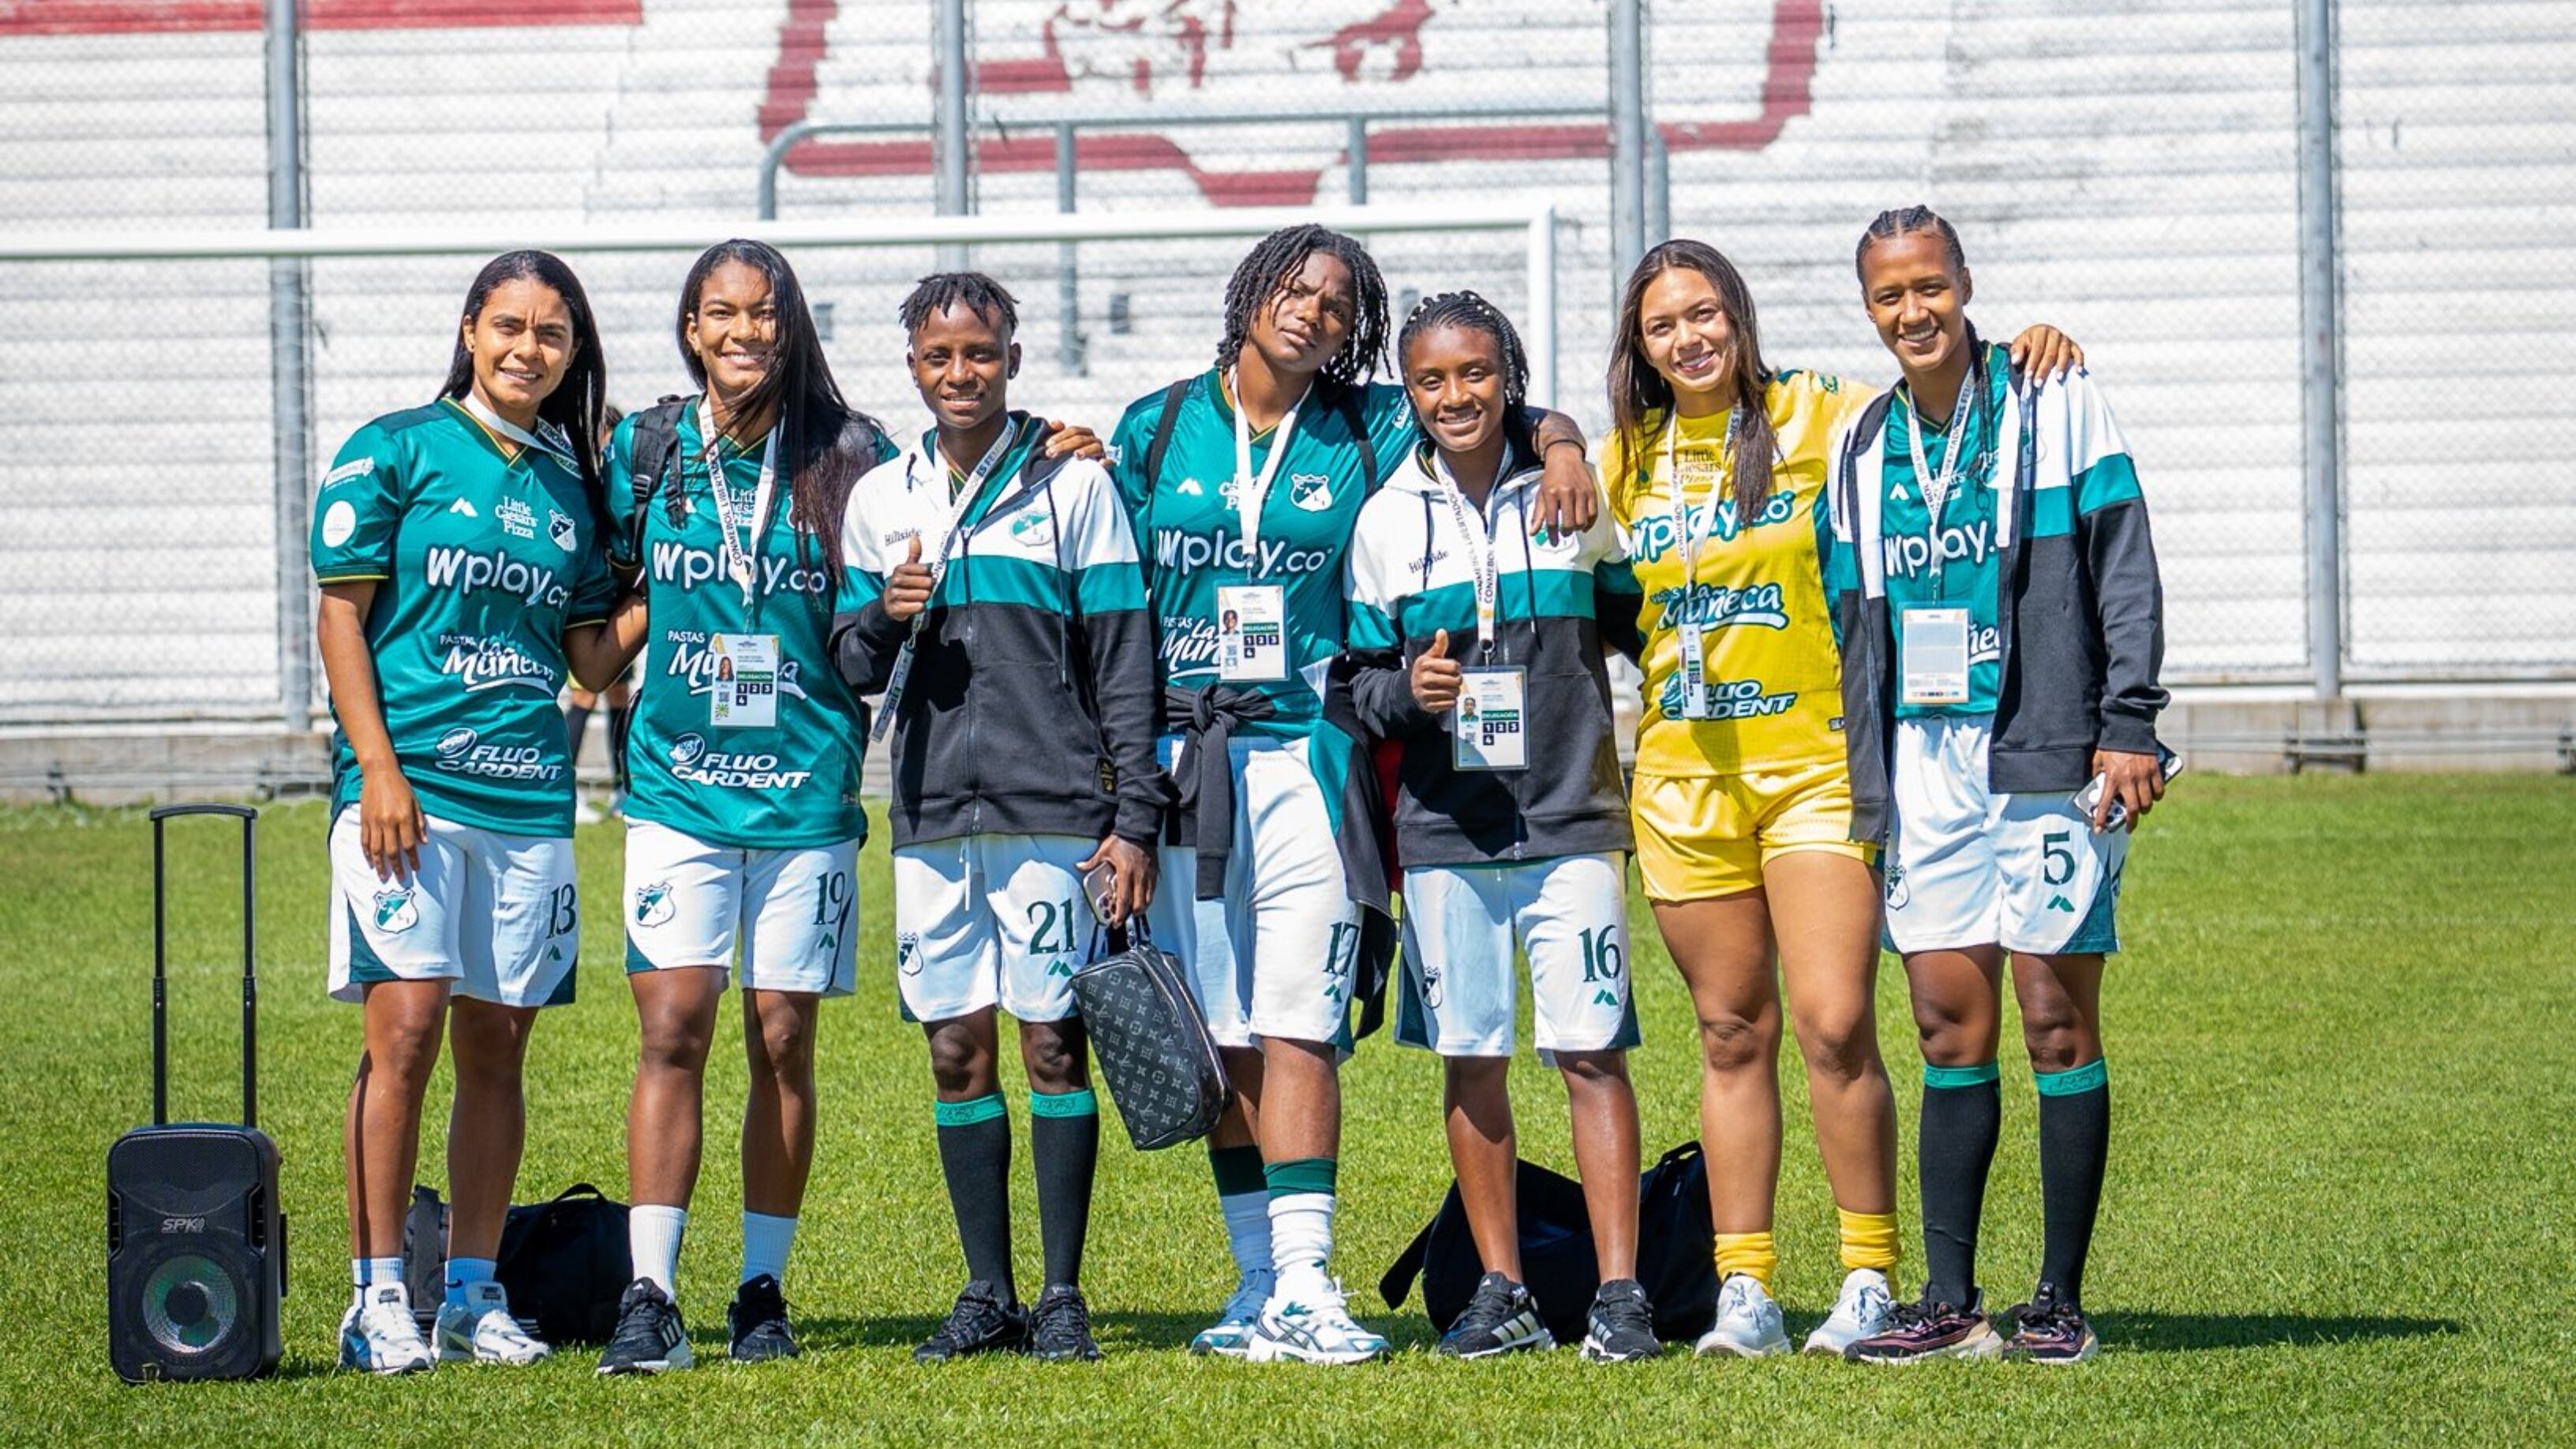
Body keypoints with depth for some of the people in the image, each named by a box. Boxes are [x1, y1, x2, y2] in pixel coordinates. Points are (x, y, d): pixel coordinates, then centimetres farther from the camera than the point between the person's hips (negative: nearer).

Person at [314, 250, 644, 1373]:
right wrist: (378, 765, -12)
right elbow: (340, 613, -3)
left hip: (528, 796, 5)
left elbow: (593, 656, 15)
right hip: (409, 787, -5)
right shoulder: (398, 450, 1)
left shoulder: (572, 481, 14)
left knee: (496, 1048, 6)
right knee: (405, 1031, -11)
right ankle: (378, 1300, -7)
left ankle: (474, 1295, 13)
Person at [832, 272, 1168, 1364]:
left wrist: (1135, 821, -5)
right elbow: (853, 668, 16)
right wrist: (885, 618, -8)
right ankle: (988, 1294, 11)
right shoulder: (881, 498, 13)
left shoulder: (1071, 486, 2)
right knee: (957, 1051, 4)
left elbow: (1124, 662, 1)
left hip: (1052, 810, -4)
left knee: (1054, 1044, -3)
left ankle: (1063, 1296, 1)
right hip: (932, 813, 4)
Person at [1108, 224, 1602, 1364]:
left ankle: (1306, 1285, -12)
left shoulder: (1368, 433, 7)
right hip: (1179, 761, 1)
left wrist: (1560, 444, -10)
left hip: (1305, 758, -1)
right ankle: (1259, 1284, 9)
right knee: (1218, 1041, 3)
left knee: (1296, 1030, -10)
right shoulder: (1157, 430, 10)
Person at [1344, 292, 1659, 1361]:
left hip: (1569, 819, -2)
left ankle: (1619, 1294, -6)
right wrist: (1406, 691, -10)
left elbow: (1640, 626, 13)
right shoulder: (1388, 520, 6)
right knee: (1470, 1060, 5)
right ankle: (1502, 1293, 13)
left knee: (1590, 1051, -8)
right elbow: (1360, 677, 9)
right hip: (1444, 824, 2)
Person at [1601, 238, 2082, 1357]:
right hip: (1685, 774, 4)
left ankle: (1869, 1282, -3)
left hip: (1816, 762, -4)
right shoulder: (1628, 459, 11)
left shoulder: (1817, 419, -1)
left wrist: (2027, 359, -20)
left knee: (1835, 1024, -12)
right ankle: (1743, 1292, 10)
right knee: (1733, 1034, 7)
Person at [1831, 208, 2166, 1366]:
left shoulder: (2057, 406, 0)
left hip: (2045, 752, -4)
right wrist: (1868, 784, 14)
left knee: (2057, 1019, -4)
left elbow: (2123, 572, -3)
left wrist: (2128, 726, -11)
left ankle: (2060, 1302, 0)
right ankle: (1949, 1303, 5)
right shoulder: (1862, 451, 14)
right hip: (1922, 762, 4)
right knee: (1948, 1028, 3)